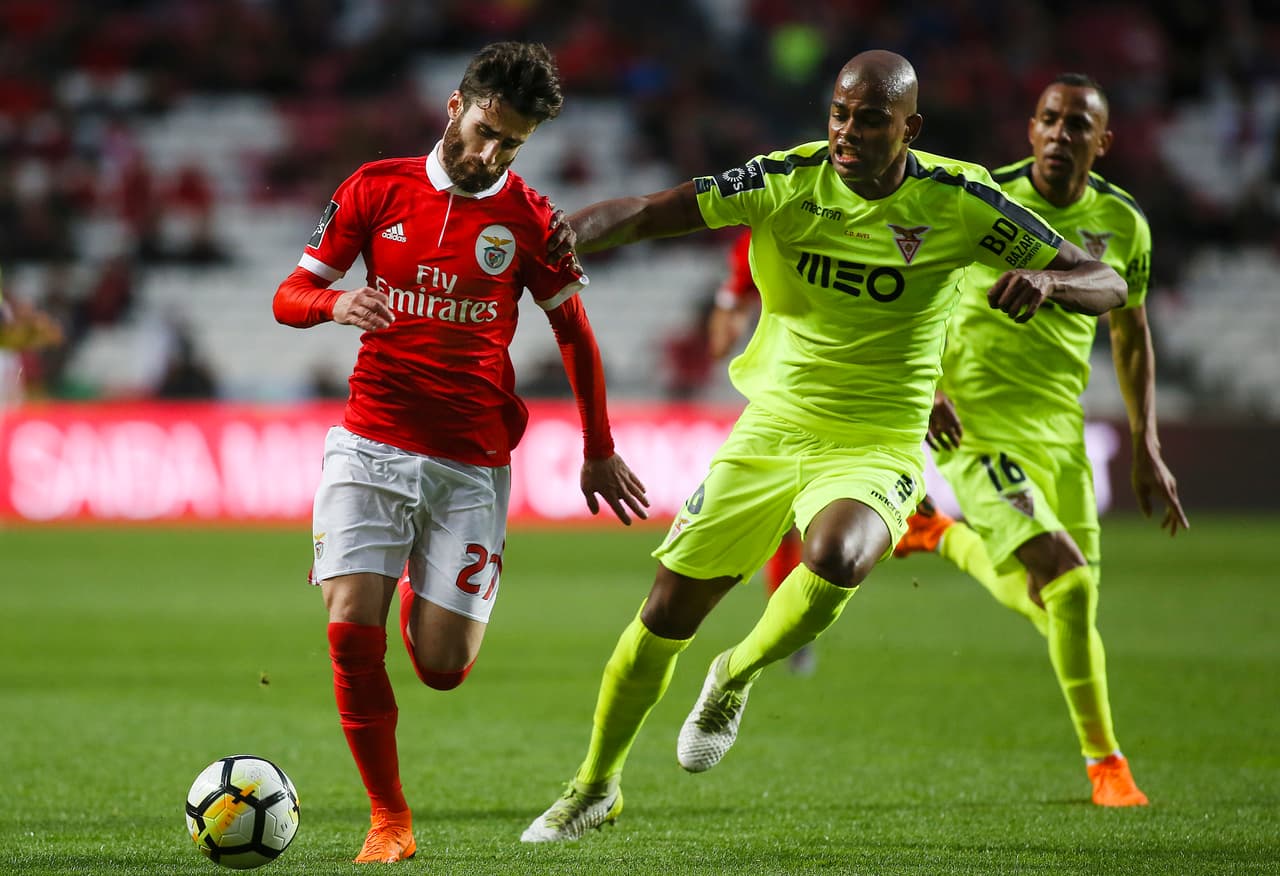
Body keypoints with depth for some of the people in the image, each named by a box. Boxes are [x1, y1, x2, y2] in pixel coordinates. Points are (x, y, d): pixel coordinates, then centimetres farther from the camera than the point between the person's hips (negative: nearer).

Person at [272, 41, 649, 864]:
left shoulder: (527, 218, 2)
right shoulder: (377, 188, 3)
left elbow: (574, 331, 14)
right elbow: (290, 295, 7)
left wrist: (599, 451, 16)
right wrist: (336, 302, -16)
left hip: (472, 464, 0)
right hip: (371, 445, 0)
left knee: (442, 667, -6)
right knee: (353, 629, -16)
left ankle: (430, 600, 32)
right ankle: (390, 821, -1)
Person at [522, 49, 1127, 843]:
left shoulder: (958, 201, -10)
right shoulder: (790, 181, -10)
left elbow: (1107, 284, -8)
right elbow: (650, 213, -19)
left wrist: (1045, 281, -31)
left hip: (877, 449, -2)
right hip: (770, 431, 2)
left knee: (834, 559, -35)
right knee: (669, 611, 4)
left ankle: (737, 677, -1)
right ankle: (597, 788, 29)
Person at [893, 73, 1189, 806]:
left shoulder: (1122, 224, 3)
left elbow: (1131, 333, 16)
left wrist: (1146, 448, 13)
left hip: (1057, 429, 5)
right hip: (974, 422, -5)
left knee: (1054, 607, 6)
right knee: (1068, 582, -19)